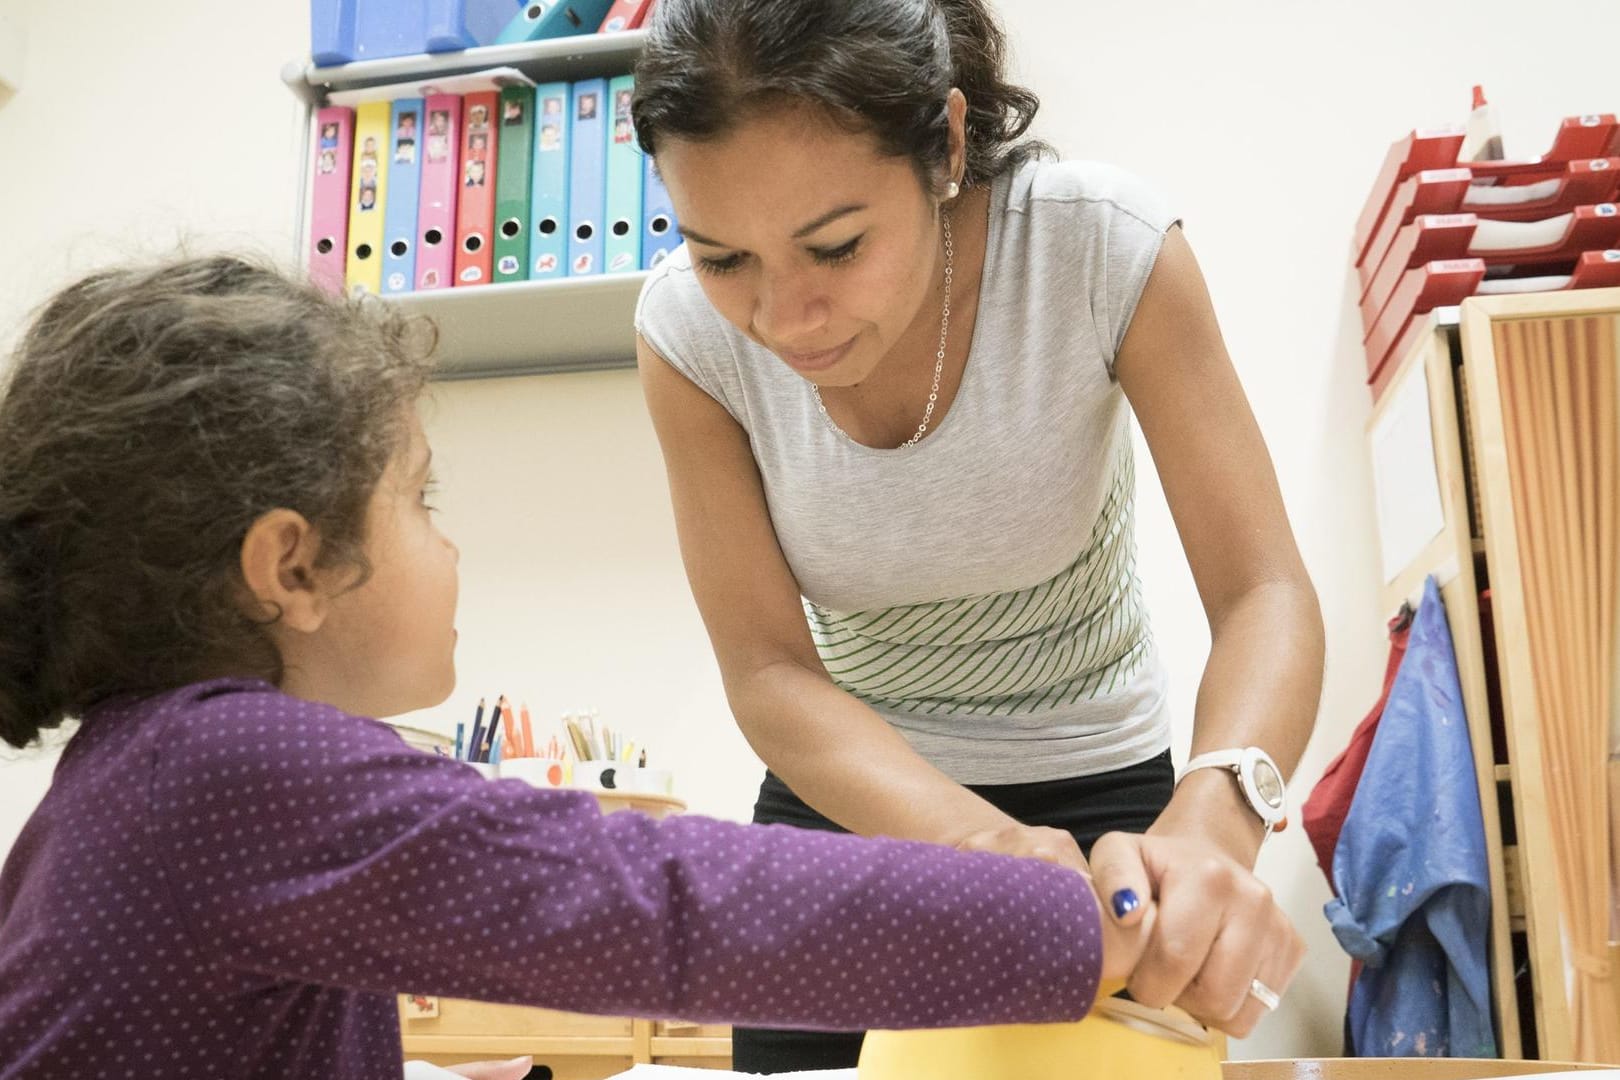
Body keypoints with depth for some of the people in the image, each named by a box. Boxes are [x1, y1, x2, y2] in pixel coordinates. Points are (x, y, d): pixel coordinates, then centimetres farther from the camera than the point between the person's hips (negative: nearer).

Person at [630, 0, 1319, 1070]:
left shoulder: (1105, 245, -26)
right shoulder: (686, 328, -21)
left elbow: (1263, 590, -26)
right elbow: (766, 668, -21)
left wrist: (1214, 822, -46)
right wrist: (978, 844, -38)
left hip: (1098, 791, -1)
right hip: (848, 795, 2)